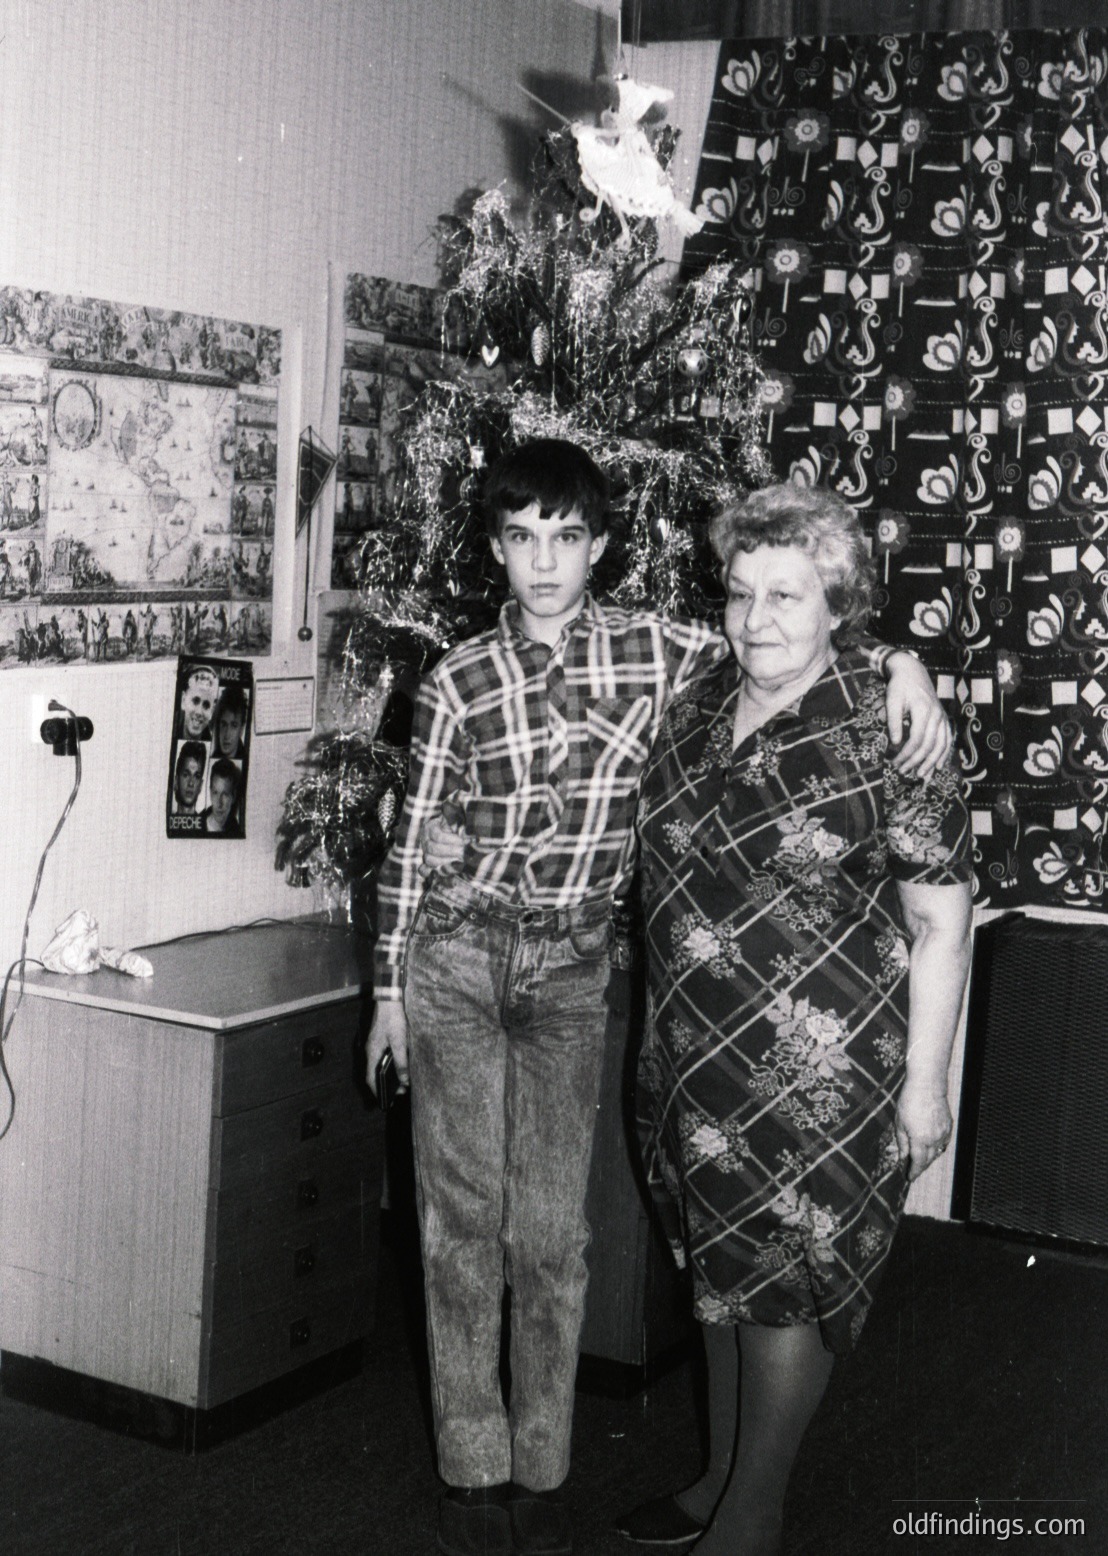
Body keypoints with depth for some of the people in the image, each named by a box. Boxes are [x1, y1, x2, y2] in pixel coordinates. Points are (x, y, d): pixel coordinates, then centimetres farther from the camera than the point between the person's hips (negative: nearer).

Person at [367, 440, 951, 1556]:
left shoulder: (658, 650, -3)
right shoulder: (458, 683, -4)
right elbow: (413, 839, 4)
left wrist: (899, 661, -13)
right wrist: (389, 987, 7)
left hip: (571, 970, 1)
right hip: (455, 958, 0)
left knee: (550, 1230, 4)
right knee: (462, 1220, 3)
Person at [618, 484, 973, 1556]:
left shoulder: (885, 734, -14)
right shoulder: (695, 710, 4)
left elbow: (940, 923, -11)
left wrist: (924, 1083, -11)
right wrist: (662, 1041, 15)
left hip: (821, 1066, -6)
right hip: (693, 1056, 6)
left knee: (786, 1283, 5)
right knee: (719, 1268, 18)